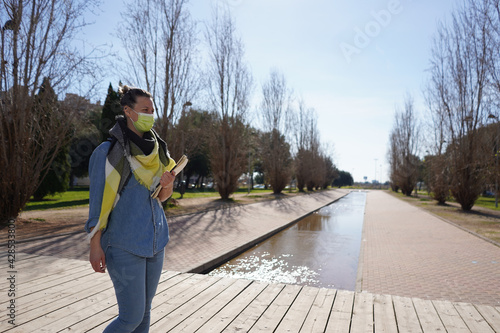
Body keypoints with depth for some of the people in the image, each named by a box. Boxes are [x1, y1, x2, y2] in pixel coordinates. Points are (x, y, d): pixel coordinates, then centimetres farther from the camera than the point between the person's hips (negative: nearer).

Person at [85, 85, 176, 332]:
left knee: (145, 310, 14)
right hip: (124, 244, -6)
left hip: (154, 241, 6)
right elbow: (97, 201, -9)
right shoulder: (108, 152, -10)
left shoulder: (155, 150, 8)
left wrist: (168, 184, -9)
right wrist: (95, 246, -10)